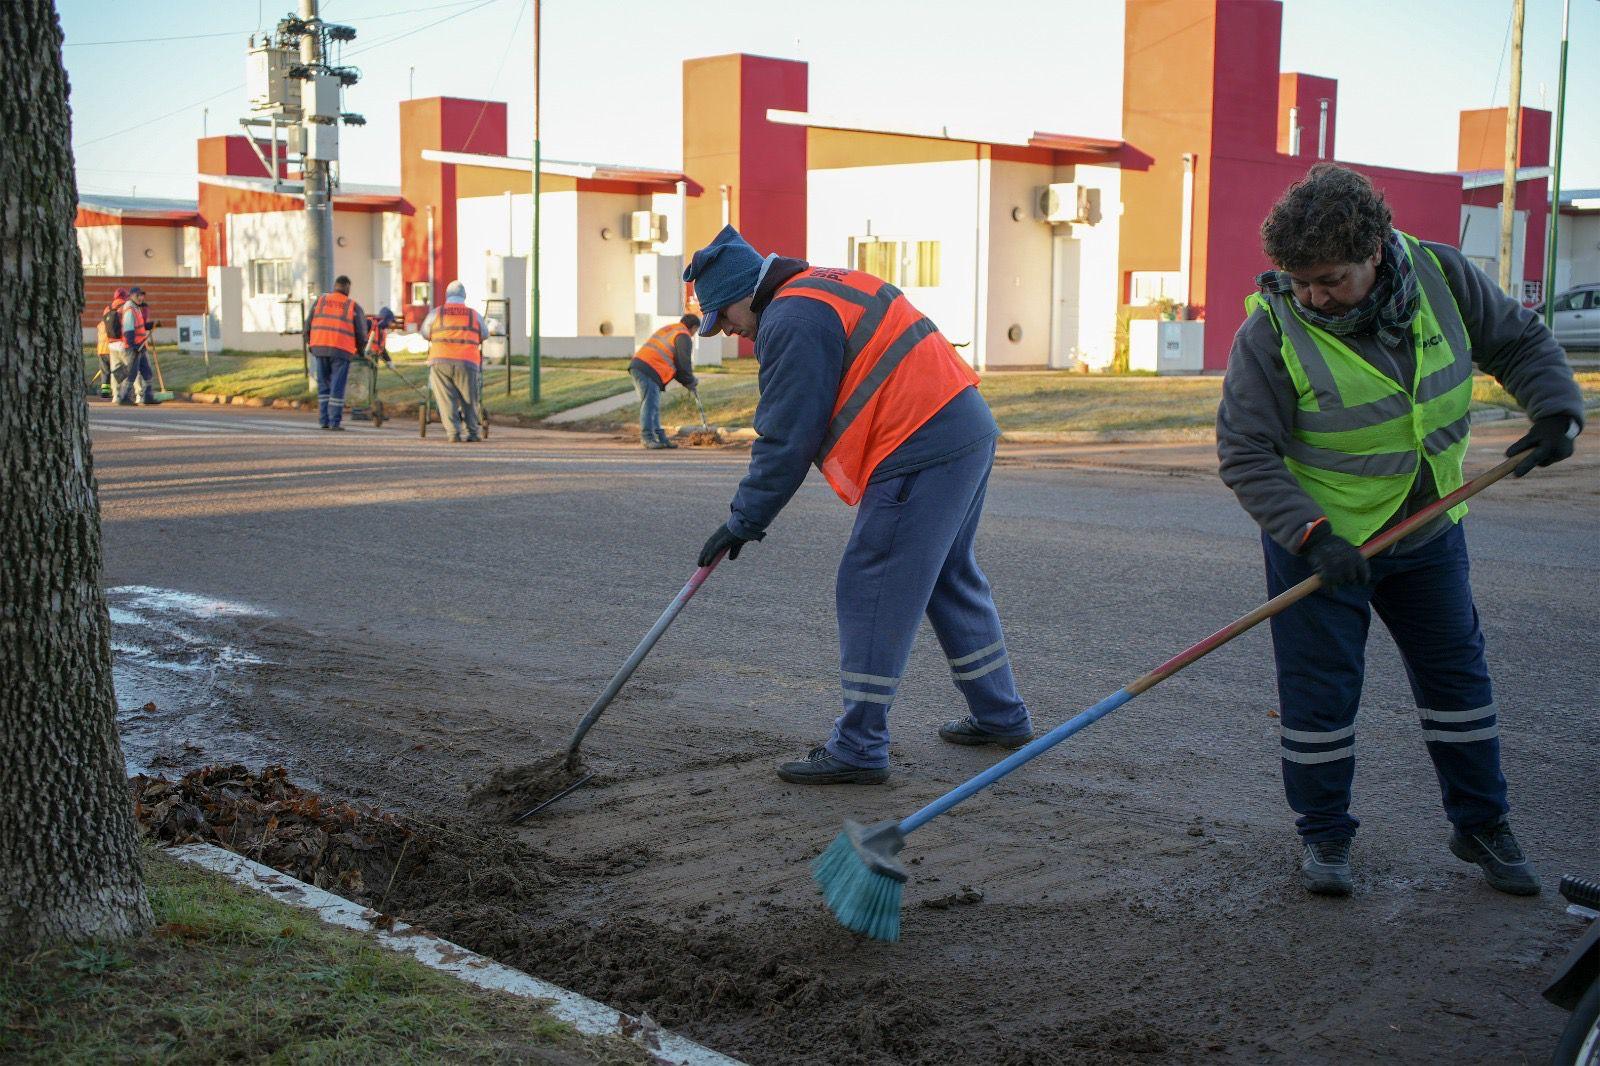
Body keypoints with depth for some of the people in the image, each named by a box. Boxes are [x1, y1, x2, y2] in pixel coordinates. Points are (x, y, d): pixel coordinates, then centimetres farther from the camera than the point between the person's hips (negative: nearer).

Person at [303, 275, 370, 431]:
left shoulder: (320, 301, 9)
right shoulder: (353, 306, 3)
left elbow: (309, 324, 7)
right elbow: (361, 332, 2)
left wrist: (310, 343, 22)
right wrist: (361, 350, 20)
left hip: (320, 348, 3)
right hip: (341, 350, -3)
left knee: (324, 386, 14)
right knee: (337, 388, 0)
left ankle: (324, 420, 11)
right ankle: (334, 422, -4)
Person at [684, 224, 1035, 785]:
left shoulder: (792, 320, -12)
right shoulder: (827, 287, 21)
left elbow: (787, 438, -13)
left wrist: (744, 520, -5)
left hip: (921, 454, -11)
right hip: (969, 429, 11)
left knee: (872, 595, -4)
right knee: (952, 580, 22)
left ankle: (859, 748, 1)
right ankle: (1001, 717, 32)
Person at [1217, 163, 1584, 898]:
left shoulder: (1440, 277, -10)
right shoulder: (1272, 330, -22)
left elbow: (1520, 342, 6)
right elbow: (1244, 454, -20)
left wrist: (1555, 409, -10)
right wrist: (1311, 534, -30)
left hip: (1427, 531, 4)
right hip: (1316, 540, -4)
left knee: (1457, 671, 13)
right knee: (1319, 691, 0)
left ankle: (1481, 825, 30)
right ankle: (1323, 834, 20)